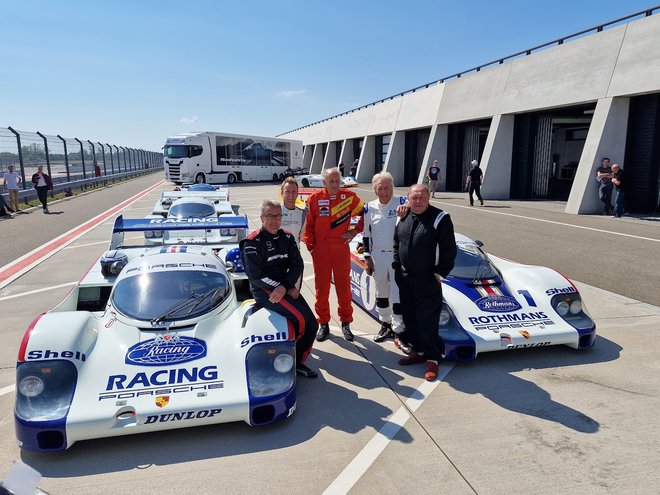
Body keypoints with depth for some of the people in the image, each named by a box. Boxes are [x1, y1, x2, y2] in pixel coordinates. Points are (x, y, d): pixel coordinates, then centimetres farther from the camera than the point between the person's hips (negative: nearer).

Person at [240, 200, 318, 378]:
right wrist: (289, 289, -18)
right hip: (263, 290, -6)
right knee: (300, 317, -24)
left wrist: (285, 287, -16)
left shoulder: (287, 238, 8)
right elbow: (255, 275, -15)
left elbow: (297, 265, 3)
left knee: (312, 324, -5)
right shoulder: (252, 242, -9)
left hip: (285, 286, 6)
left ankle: (298, 362, 15)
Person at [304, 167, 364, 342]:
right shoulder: (315, 199, 0)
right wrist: (310, 244, -1)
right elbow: (308, 223, 4)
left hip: (341, 247, 0)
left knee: (344, 285, 5)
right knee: (321, 286, 5)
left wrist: (356, 230, 4)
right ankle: (323, 324, 17)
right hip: (320, 247, 0)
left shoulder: (349, 197, 1)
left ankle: (346, 322, 19)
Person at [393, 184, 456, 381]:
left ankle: (432, 358, 11)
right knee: (409, 318, 14)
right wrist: (397, 266, 9)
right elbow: (396, 243, 17)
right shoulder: (403, 217, 7)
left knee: (428, 320, -2)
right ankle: (418, 351, 30)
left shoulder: (440, 218, -11)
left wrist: (439, 274, -12)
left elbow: (449, 250, -11)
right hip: (405, 279, 6)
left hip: (428, 281, -6)